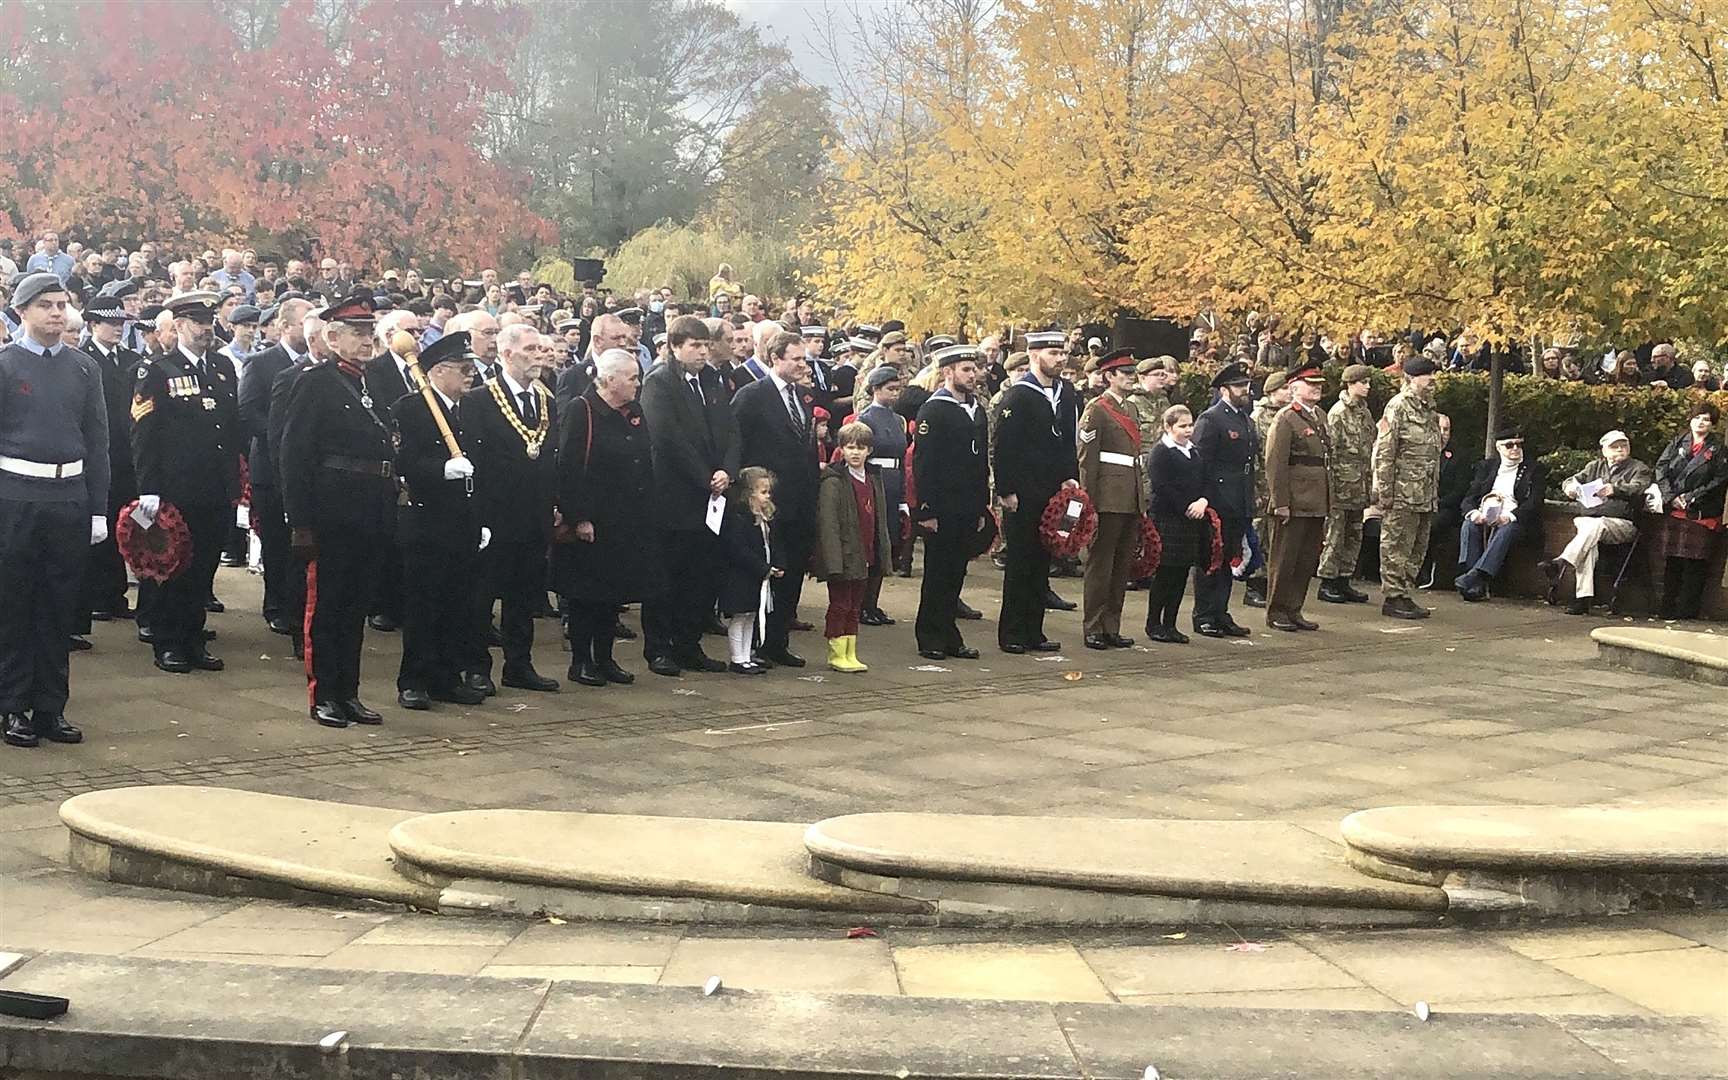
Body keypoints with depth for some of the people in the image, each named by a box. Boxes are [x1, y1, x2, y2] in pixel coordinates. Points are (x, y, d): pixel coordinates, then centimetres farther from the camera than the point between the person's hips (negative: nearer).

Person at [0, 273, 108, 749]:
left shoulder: (84, 368, 10)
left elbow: (97, 441, 10)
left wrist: (98, 509, 6)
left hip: (69, 497, 4)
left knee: (60, 607, 8)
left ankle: (51, 708, 16)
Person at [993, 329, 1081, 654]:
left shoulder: (1067, 394, 10)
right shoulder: (1017, 395, -11)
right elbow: (1001, 446, -13)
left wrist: (1070, 478, 7)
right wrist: (1006, 491, -15)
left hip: (1053, 493, 7)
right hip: (1022, 497, -6)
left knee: (1041, 563, 10)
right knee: (1019, 564, 0)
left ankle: (1033, 633, 17)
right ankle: (1011, 635, 7)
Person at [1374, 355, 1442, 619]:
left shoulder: (1428, 408, 17)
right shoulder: (1398, 406, -10)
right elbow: (1384, 452, -13)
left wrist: (1434, 492, 19)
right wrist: (1384, 491, -17)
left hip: (1426, 495, 9)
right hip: (1403, 494, -9)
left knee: (1417, 549, 12)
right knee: (1396, 547, -3)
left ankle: (1405, 595, 19)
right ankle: (1392, 597, 2)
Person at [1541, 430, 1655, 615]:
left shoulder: (1639, 468, 14)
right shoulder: (1595, 467, 28)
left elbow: (1637, 489, -5)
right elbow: (1570, 481, 23)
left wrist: (1615, 489, -25)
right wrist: (1570, 486, -3)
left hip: (1621, 522, -3)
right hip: (1587, 518, 3)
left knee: (1596, 525, -37)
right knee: (1587, 534, -33)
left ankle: (1561, 563, -53)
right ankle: (1583, 597, -41)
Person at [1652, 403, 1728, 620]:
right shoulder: (1678, 443, 11)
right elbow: (1661, 469, 5)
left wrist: (1692, 497, -11)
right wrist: (1671, 497, -7)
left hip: (1700, 515, -3)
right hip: (1672, 511, 3)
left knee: (1693, 563, -6)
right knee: (1671, 561, 4)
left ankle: (1687, 609, -1)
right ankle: (1668, 608, 11)